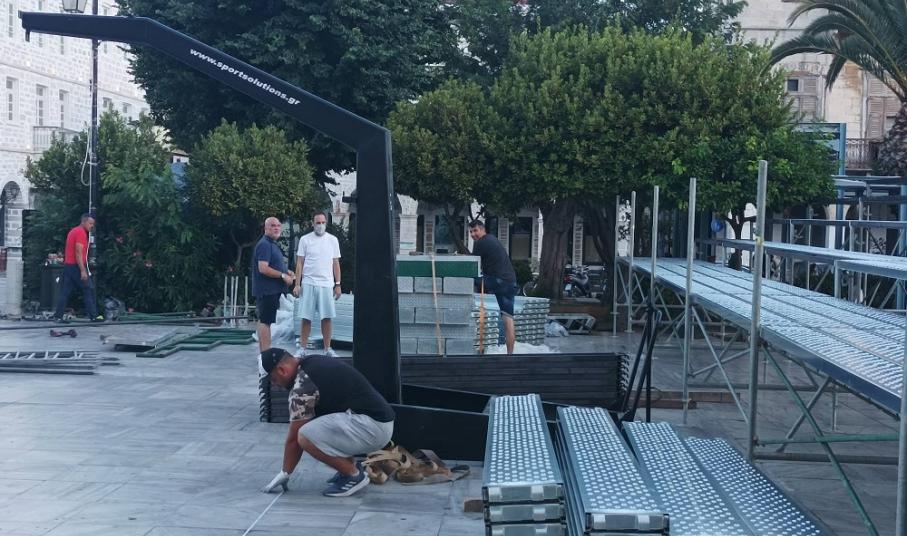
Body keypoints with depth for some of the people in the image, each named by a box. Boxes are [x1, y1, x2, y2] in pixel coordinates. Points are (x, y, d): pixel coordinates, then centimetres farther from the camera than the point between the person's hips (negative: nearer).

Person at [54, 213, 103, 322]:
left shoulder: (73, 231, 18)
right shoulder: (81, 233, -12)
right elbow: (79, 253, -19)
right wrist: (83, 271, -22)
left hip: (67, 264, 9)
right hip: (76, 266, -9)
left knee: (65, 292, 6)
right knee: (88, 290, -3)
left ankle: (58, 316, 2)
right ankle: (93, 316, -2)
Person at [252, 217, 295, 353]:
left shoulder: (272, 244, 18)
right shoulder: (264, 245, -15)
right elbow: (263, 268, -24)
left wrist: (286, 271, 13)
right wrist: (283, 276, -19)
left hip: (272, 290, 11)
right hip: (267, 290, -11)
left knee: (263, 321, 13)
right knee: (265, 321, -10)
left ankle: (263, 353, 19)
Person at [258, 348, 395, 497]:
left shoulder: (303, 385, -13)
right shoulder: (313, 362, 15)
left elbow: (293, 438, -6)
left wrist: (284, 474, 6)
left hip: (372, 426, -10)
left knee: (306, 437, -21)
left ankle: (354, 475, -4)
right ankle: (350, 465, 18)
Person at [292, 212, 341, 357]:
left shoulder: (333, 240, 8)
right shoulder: (305, 240, 3)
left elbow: (336, 263, 10)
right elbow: (300, 263, 3)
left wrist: (338, 285, 5)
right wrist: (297, 284, -3)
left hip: (327, 284, 1)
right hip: (309, 284, -1)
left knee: (327, 317, 1)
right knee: (306, 318, -1)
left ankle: (327, 349, 10)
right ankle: (302, 349, 5)